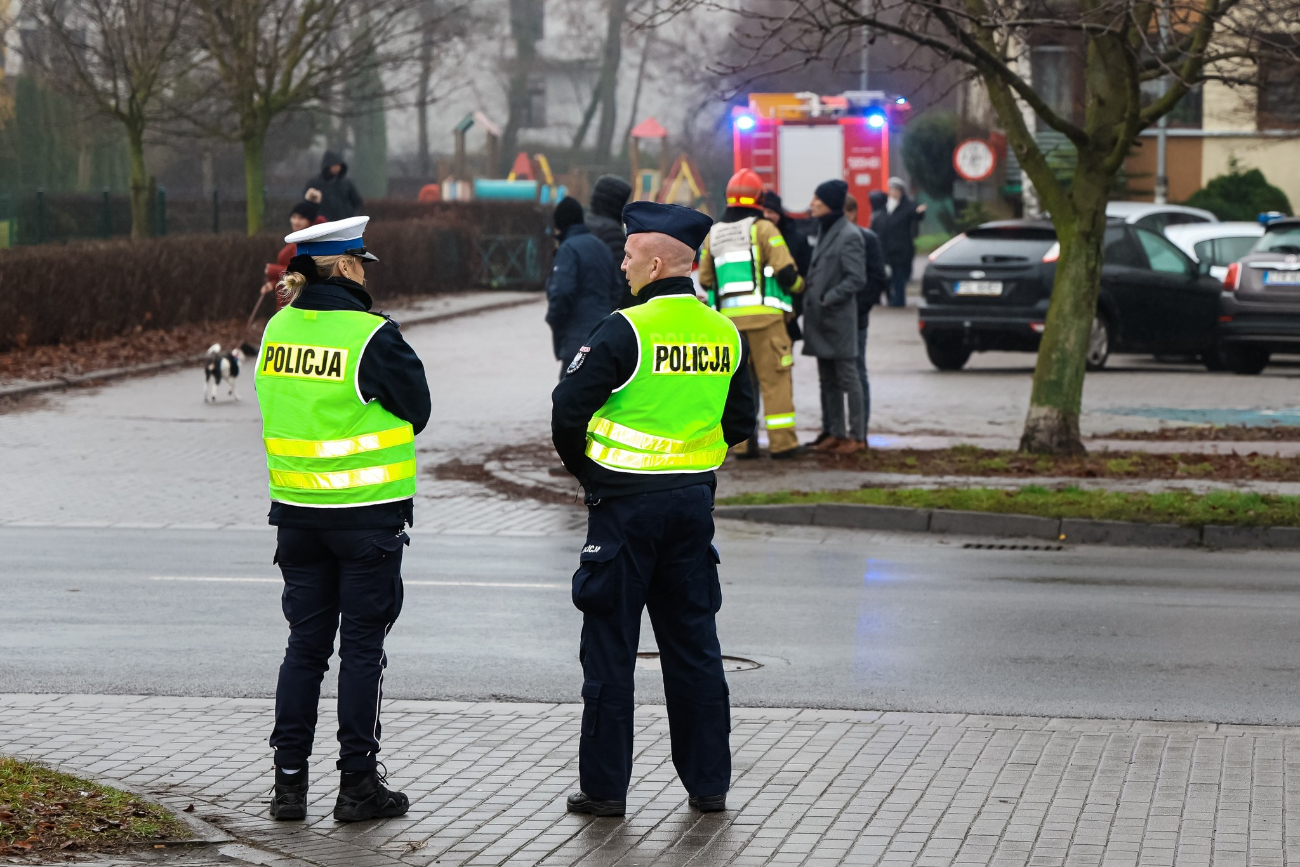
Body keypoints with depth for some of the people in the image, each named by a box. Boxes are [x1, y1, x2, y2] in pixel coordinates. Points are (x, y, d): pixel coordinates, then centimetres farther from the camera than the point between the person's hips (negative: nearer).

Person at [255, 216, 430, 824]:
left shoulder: (277, 329, 3)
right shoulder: (371, 335, -15)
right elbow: (415, 409, -5)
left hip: (296, 511, 5)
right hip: (367, 513, -5)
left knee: (305, 643, 11)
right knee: (361, 646, 3)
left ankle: (289, 780, 11)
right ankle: (357, 782, 7)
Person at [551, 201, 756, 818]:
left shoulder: (626, 331, -15)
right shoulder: (724, 333, 5)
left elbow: (567, 409, -15)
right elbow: (739, 423, 12)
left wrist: (586, 471, 2)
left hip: (626, 506, -6)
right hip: (694, 502, 6)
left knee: (609, 647, 3)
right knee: (693, 644, 12)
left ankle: (604, 786, 7)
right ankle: (708, 781, 15)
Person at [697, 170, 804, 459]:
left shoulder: (713, 234, 13)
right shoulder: (764, 229, -3)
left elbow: (705, 280, 15)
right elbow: (785, 271, -8)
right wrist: (799, 286, 12)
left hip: (729, 316, 5)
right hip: (764, 314, -5)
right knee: (774, 378, -2)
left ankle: (743, 443, 6)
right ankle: (782, 441, -4)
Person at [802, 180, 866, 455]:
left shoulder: (849, 235, -12)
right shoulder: (823, 231, 13)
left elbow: (856, 279, -15)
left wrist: (828, 298, -17)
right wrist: (810, 298, 10)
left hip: (839, 318, -9)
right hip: (819, 318, 9)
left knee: (847, 377, -3)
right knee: (827, 380, 11)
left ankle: (856, 435, 1)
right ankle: (836, 433, 17)